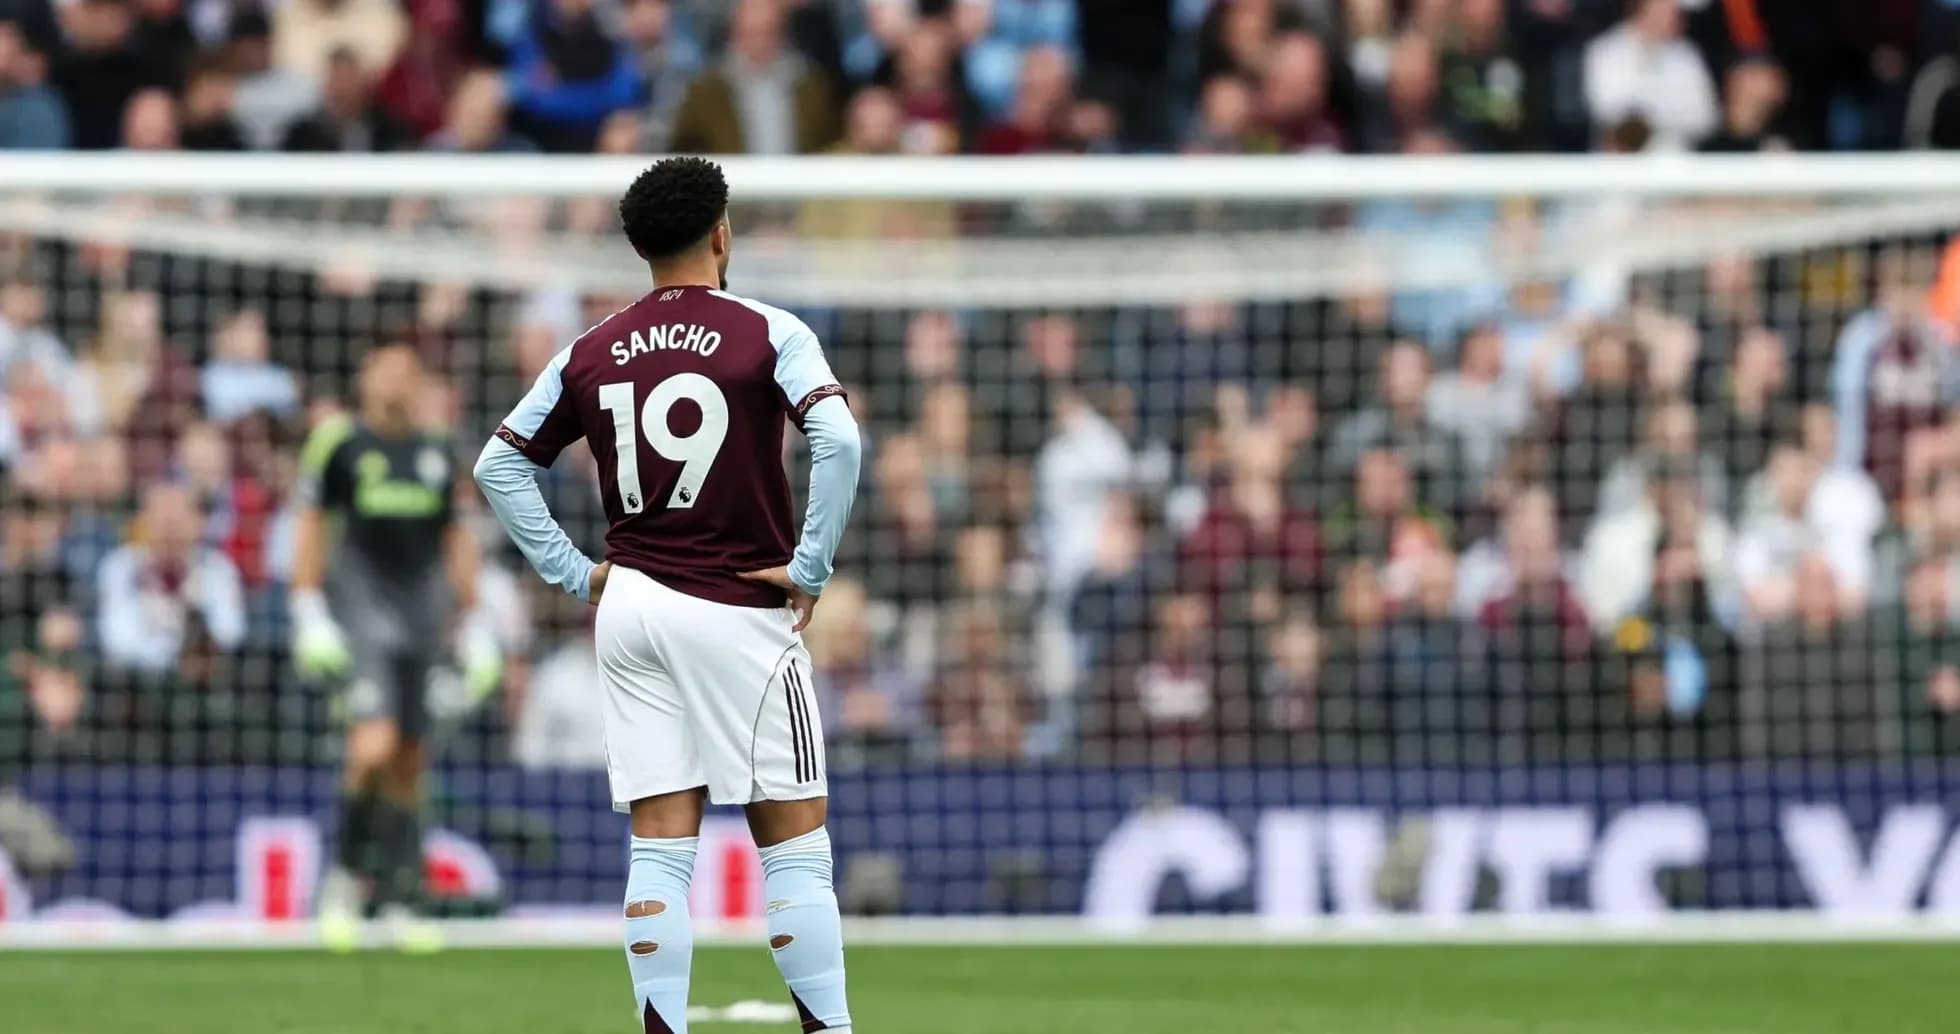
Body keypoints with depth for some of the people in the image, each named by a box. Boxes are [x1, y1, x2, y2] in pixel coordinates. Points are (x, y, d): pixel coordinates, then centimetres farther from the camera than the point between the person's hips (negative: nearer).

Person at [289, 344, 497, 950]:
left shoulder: (436, 454, 11)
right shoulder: (340, 444, -2)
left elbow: (455, 540, 18)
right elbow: (309, 526, 2)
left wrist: (472, 626, 16)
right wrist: (309, 615, -4)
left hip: (421, 620, 5)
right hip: (362, 618, -5)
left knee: (409, 763, 6)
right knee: (374, 747, -20)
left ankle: (400, 904, 13)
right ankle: (345, 877, 0)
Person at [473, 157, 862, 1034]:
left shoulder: (590, 353, 8)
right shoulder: (768, 334, -5)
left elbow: (498, 465, 10)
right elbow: (839, 442, -19)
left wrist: (572, 573, 9)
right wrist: (811, 567, -11)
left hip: (630, 605, 4)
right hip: (742, 611, -4)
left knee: (660, 847, 4)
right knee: (795, 845, 1)